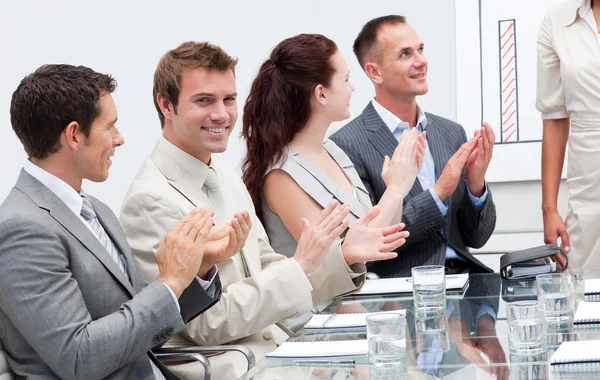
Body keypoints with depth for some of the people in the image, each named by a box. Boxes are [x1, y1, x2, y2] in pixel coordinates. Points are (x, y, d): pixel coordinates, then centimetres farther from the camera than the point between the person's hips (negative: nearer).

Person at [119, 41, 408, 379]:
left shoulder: (229, 182, 12)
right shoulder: (151, 200, -14)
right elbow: (207, 324, -17)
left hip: (273, 352, 8)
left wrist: (342, 257, 1)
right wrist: (301, 264, -17)